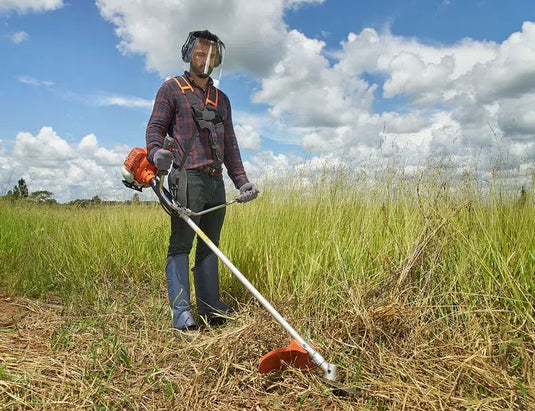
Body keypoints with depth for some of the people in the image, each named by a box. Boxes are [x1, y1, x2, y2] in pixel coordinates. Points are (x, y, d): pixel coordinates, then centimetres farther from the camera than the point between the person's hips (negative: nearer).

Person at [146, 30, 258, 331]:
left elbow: (230, 145, 21)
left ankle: (211, 307, 13)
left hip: (216, 182, 6)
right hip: (187, 178, -5)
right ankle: (182, 313, -7)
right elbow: (156, 127, -1)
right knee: (181, 244, -9)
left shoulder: (221, 99, 24)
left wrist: (242, 181, 12)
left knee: (209, 246, 7)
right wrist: (156, 152, -24)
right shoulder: (172, 89, 10)